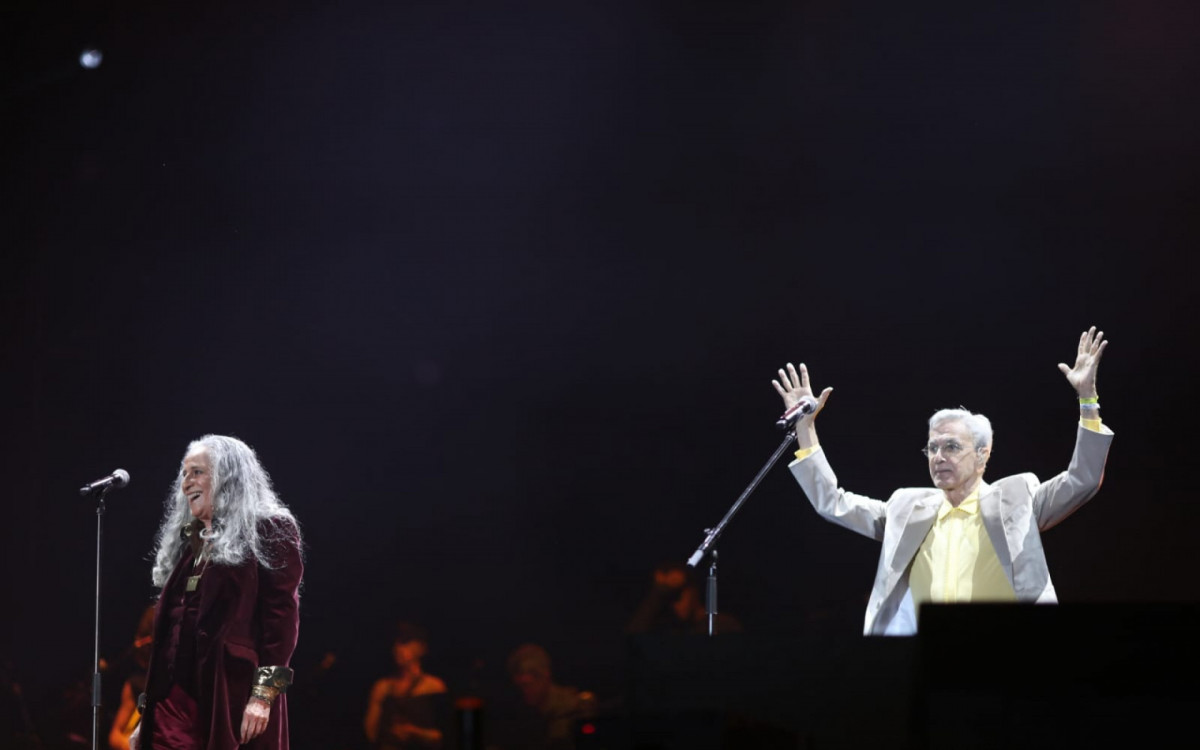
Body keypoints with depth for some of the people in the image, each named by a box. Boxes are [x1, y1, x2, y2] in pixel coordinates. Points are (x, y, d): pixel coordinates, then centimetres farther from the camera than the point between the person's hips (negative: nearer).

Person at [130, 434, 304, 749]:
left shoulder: (269, 533, 1)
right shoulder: (189, 542, 22)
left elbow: (282, 614, -9)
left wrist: (264, 693, -19)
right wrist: (146, 714, 19)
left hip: (235, 700, -6)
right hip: (176, 701, 6)